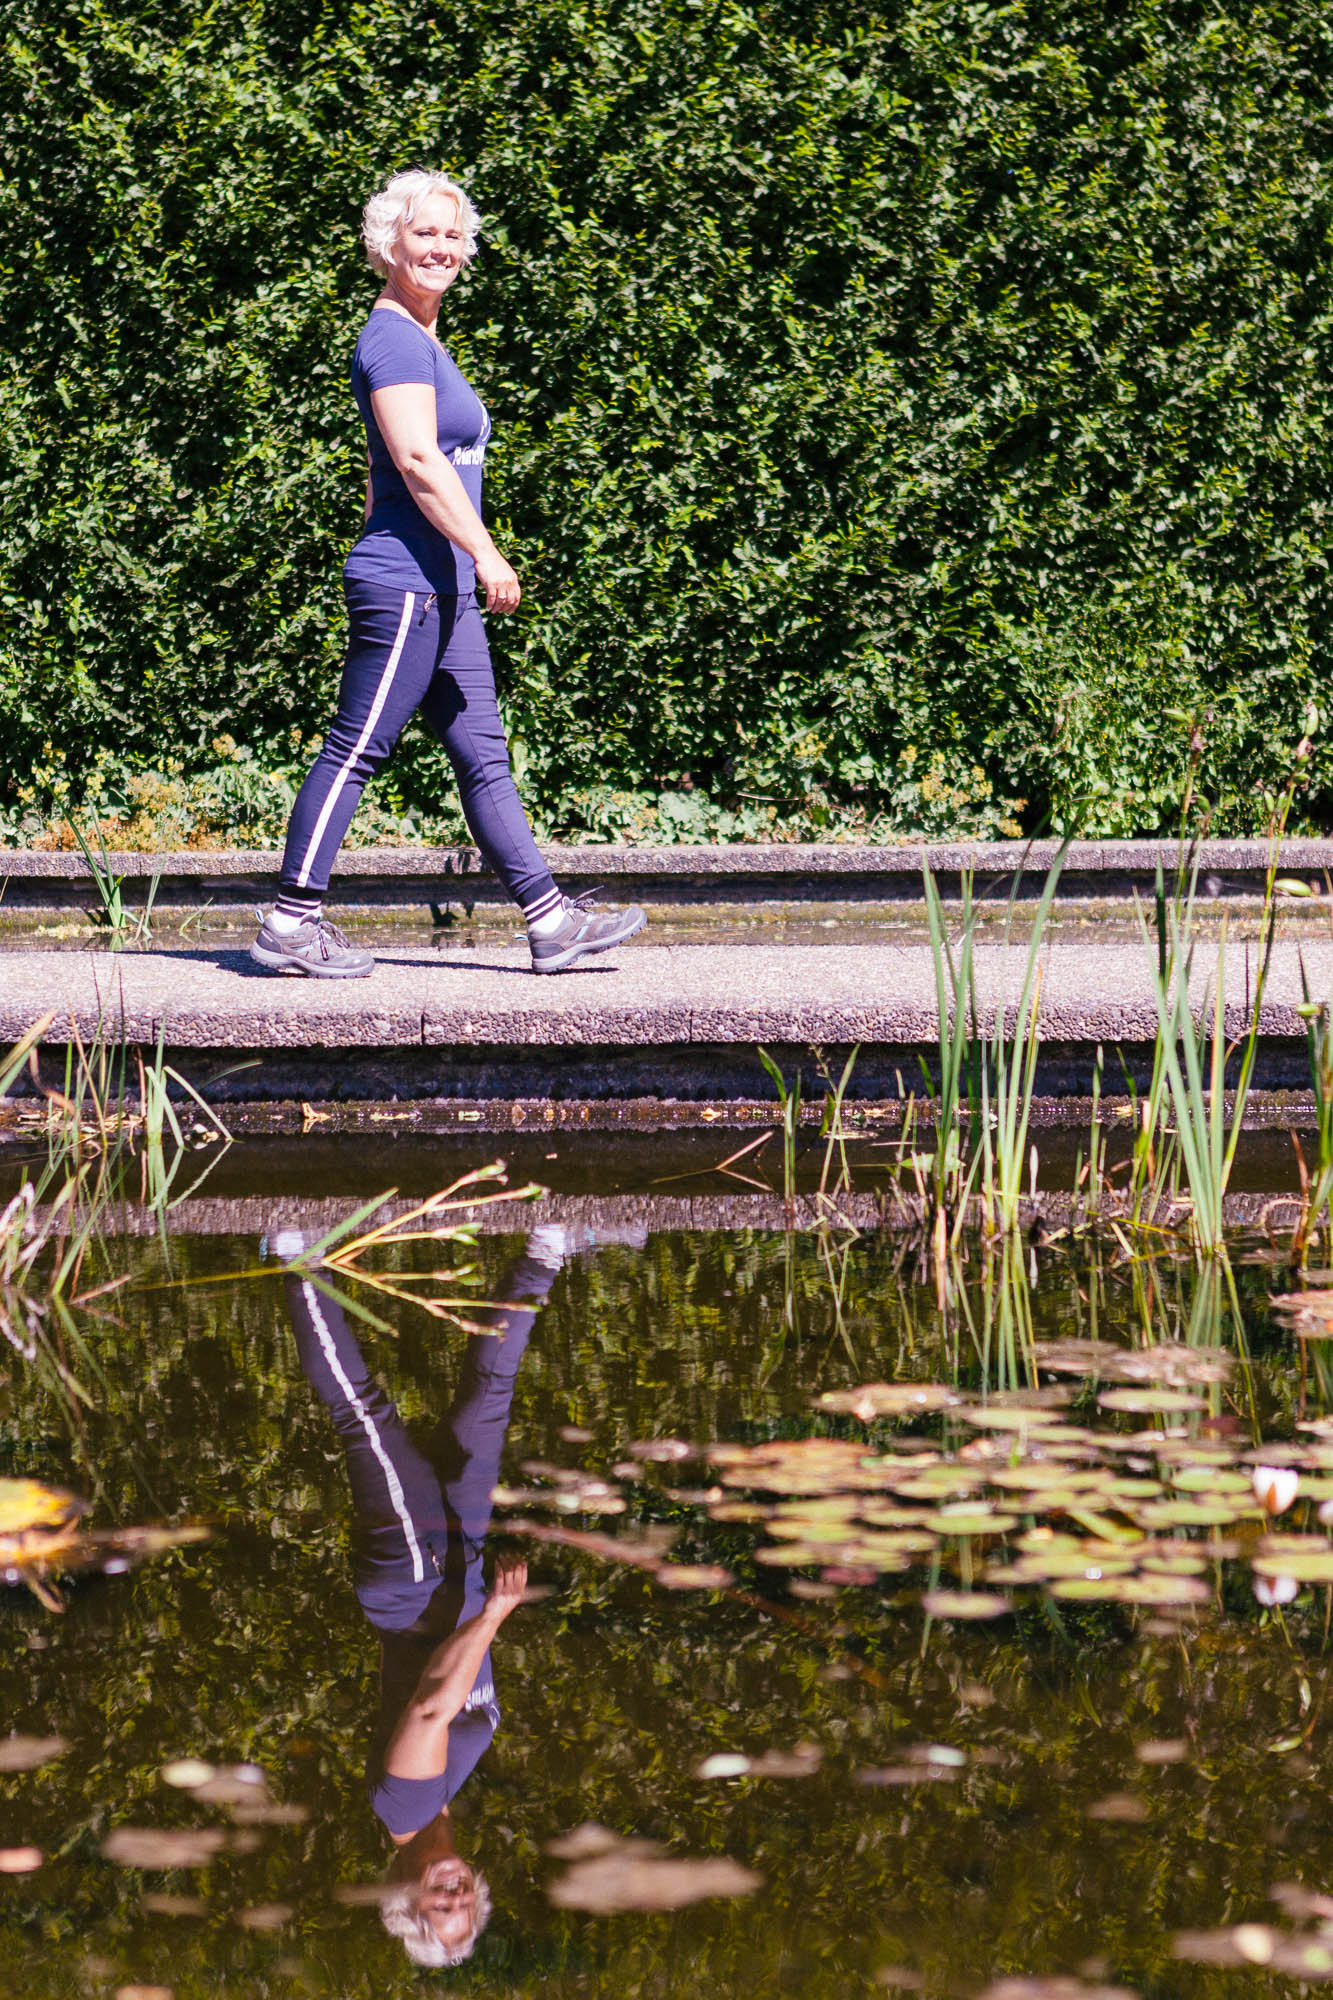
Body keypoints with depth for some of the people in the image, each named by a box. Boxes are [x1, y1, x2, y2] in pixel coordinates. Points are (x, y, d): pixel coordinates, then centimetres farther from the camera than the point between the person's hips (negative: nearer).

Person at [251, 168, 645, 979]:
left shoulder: (421, 339, 20)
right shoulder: (394, 339, -11)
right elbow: (417, 461, -20)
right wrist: (485, 554, -22)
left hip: (442, 589, 10)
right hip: (405, 583, -10)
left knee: (483, 755, 8)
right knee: (356, 750, -6)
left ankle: (551, 920, 8)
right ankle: (290, 921, -1)